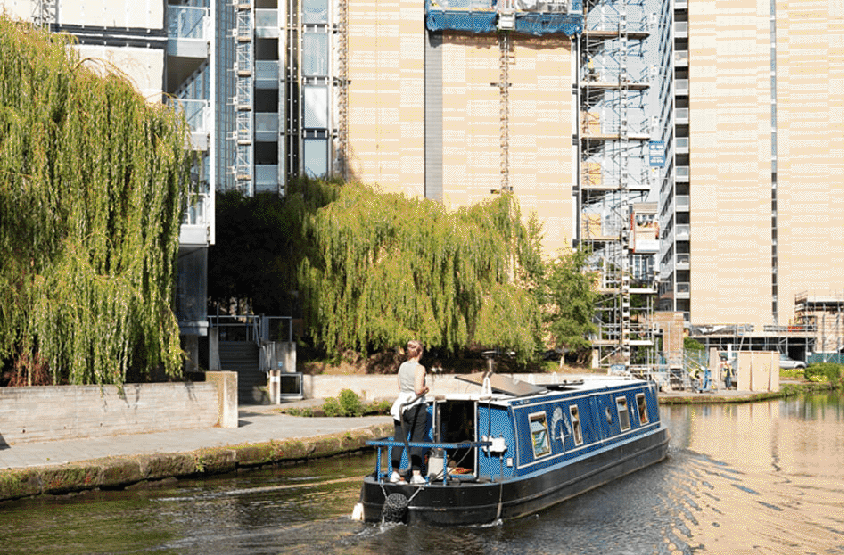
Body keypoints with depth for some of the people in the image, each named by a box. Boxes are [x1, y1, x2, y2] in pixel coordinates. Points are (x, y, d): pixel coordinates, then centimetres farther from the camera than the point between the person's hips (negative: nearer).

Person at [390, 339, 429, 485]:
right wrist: (425, 388, 1)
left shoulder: (402, 366, 8)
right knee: (416, 442, 2)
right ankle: (416, 475, 3)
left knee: (399, 440, 8)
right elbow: (418, 390, -20)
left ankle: (395, 473, 9)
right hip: (417, 407, -5)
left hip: (402, 406, 5)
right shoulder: (419, 368, -12)